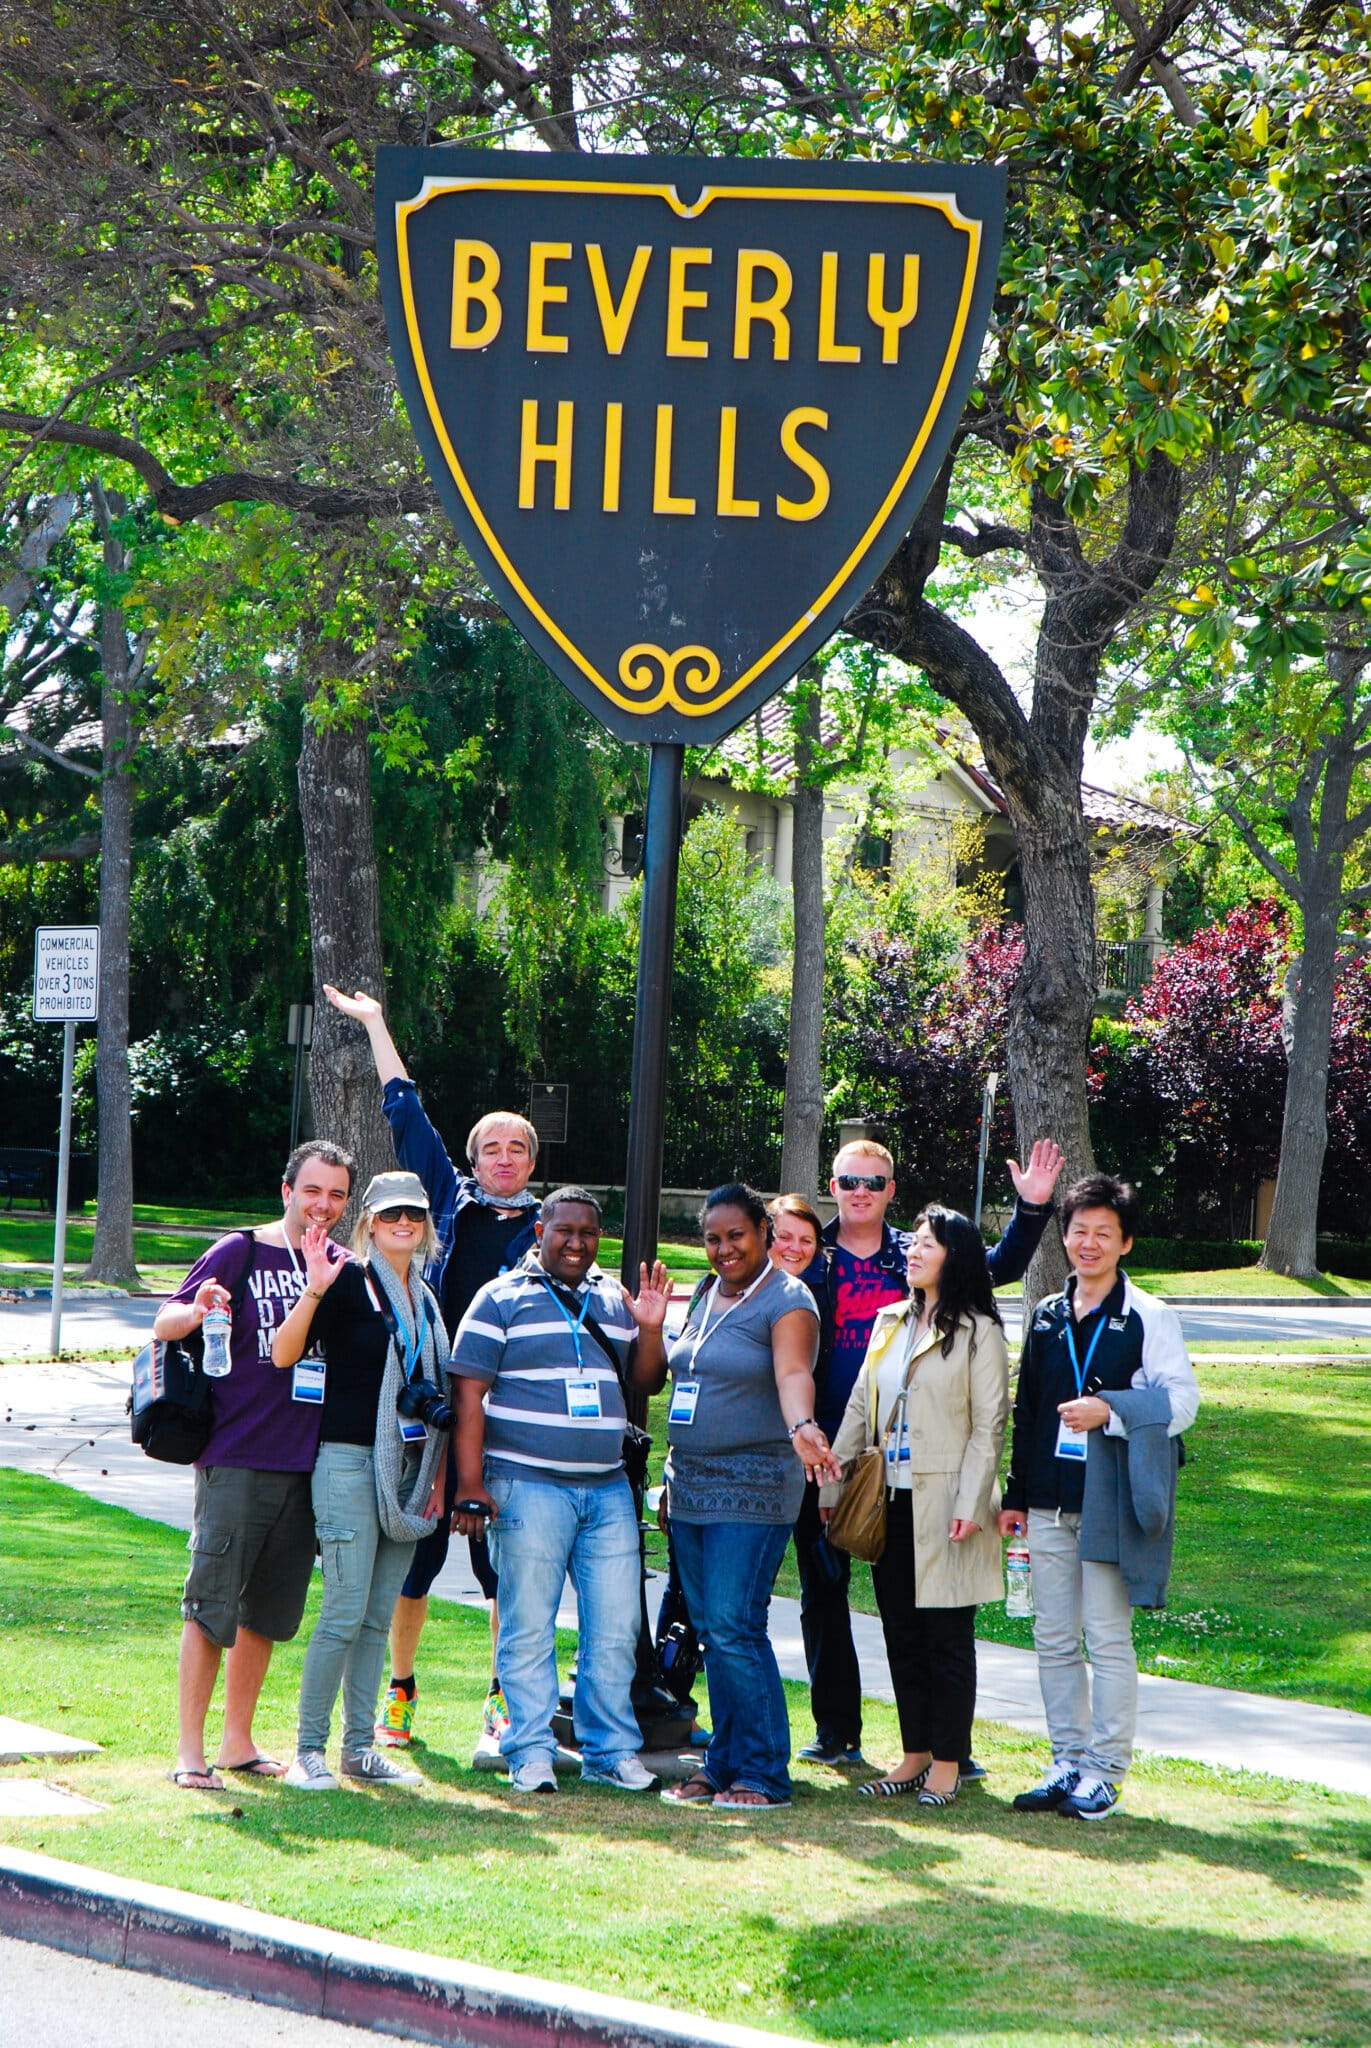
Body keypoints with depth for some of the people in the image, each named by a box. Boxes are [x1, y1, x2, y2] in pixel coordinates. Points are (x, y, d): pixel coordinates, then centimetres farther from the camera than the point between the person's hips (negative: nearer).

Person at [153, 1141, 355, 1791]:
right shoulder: (240, 1253, -4)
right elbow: (164, 1324, -8)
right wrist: (197, 1311, -29)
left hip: (306, 1466, 5)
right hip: (237, 1461, -5)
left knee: (267, 1613, 11)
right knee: (211, 1607, -6)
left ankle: (238, 1743, 21)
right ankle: (189, 1752, -2)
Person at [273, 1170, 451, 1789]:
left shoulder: (425, 1297, 15)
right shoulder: (349, 1282, -6)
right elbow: (284, 1355, -15)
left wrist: (437, 1472, 17)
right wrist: (314, 1290, -28)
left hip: (408, 1468, 7)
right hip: (350, 1460, -7)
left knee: (379, 1617, 8)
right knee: (345, 1613, -9)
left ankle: (359, 1747, 14)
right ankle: (308, 1750, -2)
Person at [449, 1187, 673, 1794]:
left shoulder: (615, 1300, 16)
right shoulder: (502, 1299, 2)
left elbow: (647, 1380, 20)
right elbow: (469, 1392, -3)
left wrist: (650, 1330, 0)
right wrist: (471, 1484, -10)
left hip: (608, 1490, 5)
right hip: (528, 1488, -5)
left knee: (615, 1630, 4)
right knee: (528, 1629, -3)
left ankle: (611, 1751, 12)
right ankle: (531, 1753, 4)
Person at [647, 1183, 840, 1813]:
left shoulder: (787, 1300, -8)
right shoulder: (705, 1296, 16)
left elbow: (792, 1373, -27)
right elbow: (653, 1377, 27)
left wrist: (802, 1428, -45)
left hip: (754, 1487, -8)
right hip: (691, 1485, 8)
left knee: (734, 1627, -12)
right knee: (710, 1631, 9)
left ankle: (764, 1775, -6)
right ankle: (723, 1766, 16)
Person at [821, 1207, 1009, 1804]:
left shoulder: (978, 1331, -4)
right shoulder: (890, 1324, 14)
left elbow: (989, 1424, -8)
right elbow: (860, 1408, 17)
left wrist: (971, 1504, -15)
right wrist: (832, 1484, 12)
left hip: (943, 1503, -6)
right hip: (890, 1501, 6)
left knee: (947, 1637, 0)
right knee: (902, 1635, 8)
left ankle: (947, 1763, 6)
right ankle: (915, 1755, 16)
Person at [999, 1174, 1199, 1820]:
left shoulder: (1150, 1319, -2)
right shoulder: (1047, 1317, 13)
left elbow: (1182, 1400, -7)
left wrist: (1110, 1411, -20)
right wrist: (1015, 1495, 17)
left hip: (1110, 1502, -5)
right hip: (1049, 1503, 5)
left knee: (1108, 1639, -4)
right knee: (1053, 1639, 8)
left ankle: (1105, 1772, 2)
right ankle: (1067, 1763, 16)